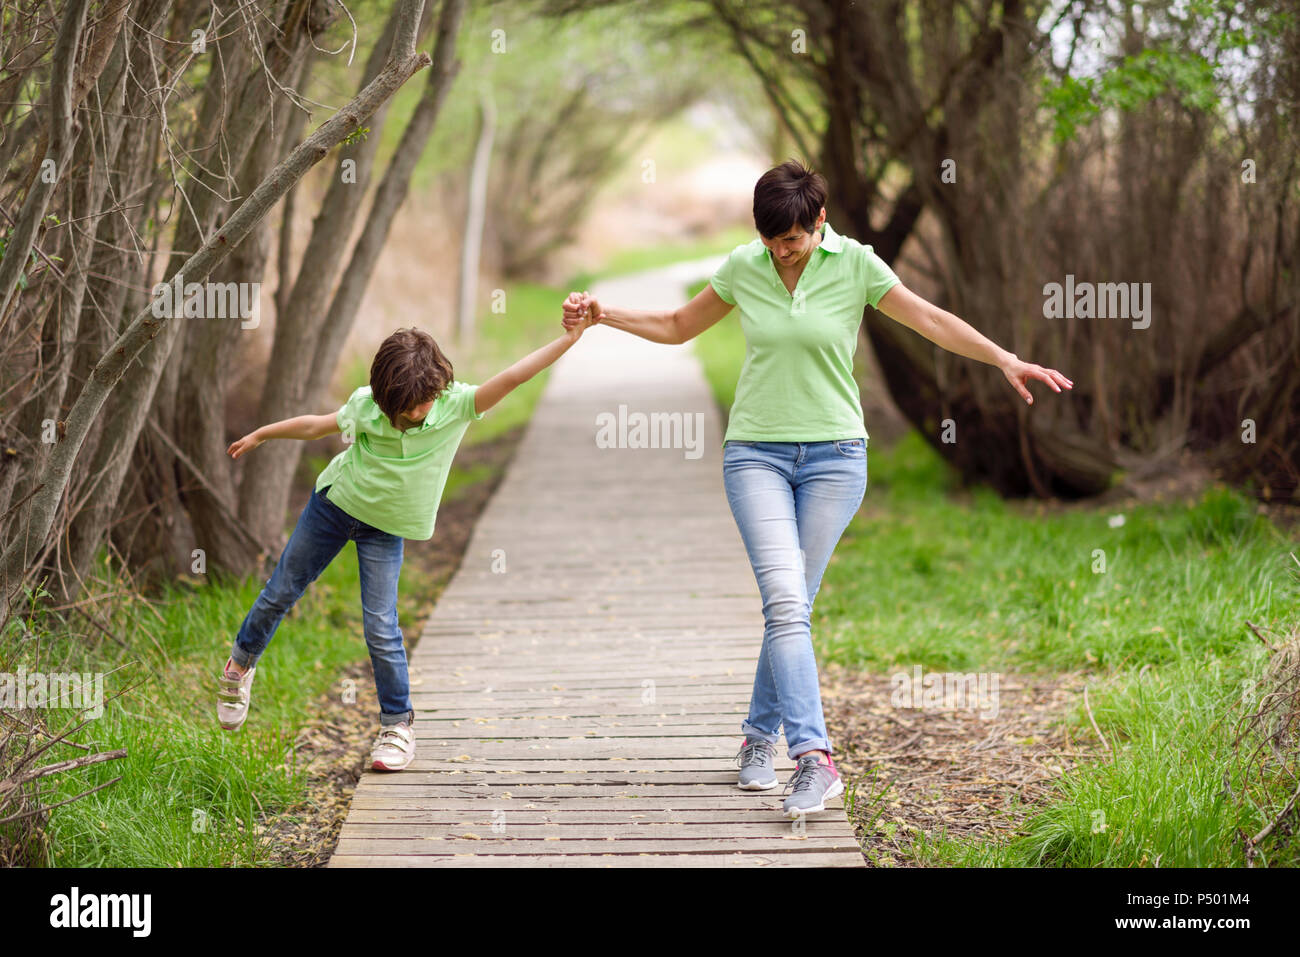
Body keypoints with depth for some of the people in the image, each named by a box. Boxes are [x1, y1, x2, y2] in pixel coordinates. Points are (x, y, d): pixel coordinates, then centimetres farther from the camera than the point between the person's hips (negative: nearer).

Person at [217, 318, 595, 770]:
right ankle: (241, 663, 39)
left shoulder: (455, 406, -23)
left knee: (381, 628, -8)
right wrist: (259, 435, 9)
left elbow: (512, 376, -33)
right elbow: (315, 425, -2)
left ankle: (397, 725, 7)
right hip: (336, 502, 1)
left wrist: (569, 338, -43)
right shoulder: (366, 406, -19)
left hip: (386, 529, -1)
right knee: (282, 590, 13)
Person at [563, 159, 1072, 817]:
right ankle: (814, 755, -23)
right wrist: (603, 315, 6)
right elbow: (677, 327, 16)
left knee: (790, 604, 1)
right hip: (756, 453, 0)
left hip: (833, 454, 0)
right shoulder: (742, 267, 2)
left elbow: (933, 321, -5)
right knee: (784, 597, -17)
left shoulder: (854, 264, -3)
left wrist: (1006, 360, -16)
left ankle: (761, 733, 24)